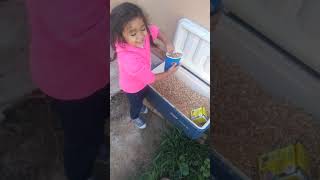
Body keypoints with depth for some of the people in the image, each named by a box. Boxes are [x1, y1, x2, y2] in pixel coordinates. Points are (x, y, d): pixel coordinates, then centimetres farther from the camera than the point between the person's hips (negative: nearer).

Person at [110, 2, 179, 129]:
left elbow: (156, 30, -4)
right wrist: (169, 73, -18)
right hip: (133, 87, -6)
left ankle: (139, 105, 70)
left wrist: (167, 43, -21)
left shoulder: (143, 33, -30)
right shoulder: (129, 59, -47)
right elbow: (151, 79, -32)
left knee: (143, 95, 36)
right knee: (135, 103, 27)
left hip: (143, 81, 6)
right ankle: (135, 117, 60)